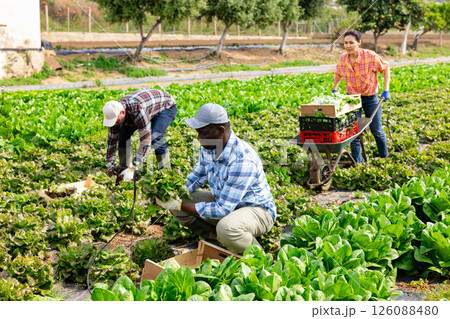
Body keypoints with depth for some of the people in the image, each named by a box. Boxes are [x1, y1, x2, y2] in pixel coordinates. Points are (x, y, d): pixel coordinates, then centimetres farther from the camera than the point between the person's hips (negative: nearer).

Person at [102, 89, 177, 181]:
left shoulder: (138, 110, -44)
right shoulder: (114, 113, -22)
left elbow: (145, 141, -45)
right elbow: (112, 141, -11)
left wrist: (132, 168, -45)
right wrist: (110, 167, -14)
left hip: (166, 106, -7)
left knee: (155, 137, -30)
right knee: (123, 133, -10)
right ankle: (124, 167, 1)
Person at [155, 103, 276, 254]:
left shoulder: (243, 160, -34)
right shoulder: (208, 147, -7)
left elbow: (222, 210, -31)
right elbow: (196, 178, 11)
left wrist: (180, 205, -26)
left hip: (257, 210, -8)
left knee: (226, 228, -41)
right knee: (174, 202, -6)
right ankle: (219, 238, 1)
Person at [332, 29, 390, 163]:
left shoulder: (371, 56, -19)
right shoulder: (342, 59, -8)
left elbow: (385, 69, -4)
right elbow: (338, 74, 15)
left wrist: (386, 90, -8)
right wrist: (334, 90, 16)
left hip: (370, 97, -2)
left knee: (376, 130, 9)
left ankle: (384, 157, 32)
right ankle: (357, 161, 8)